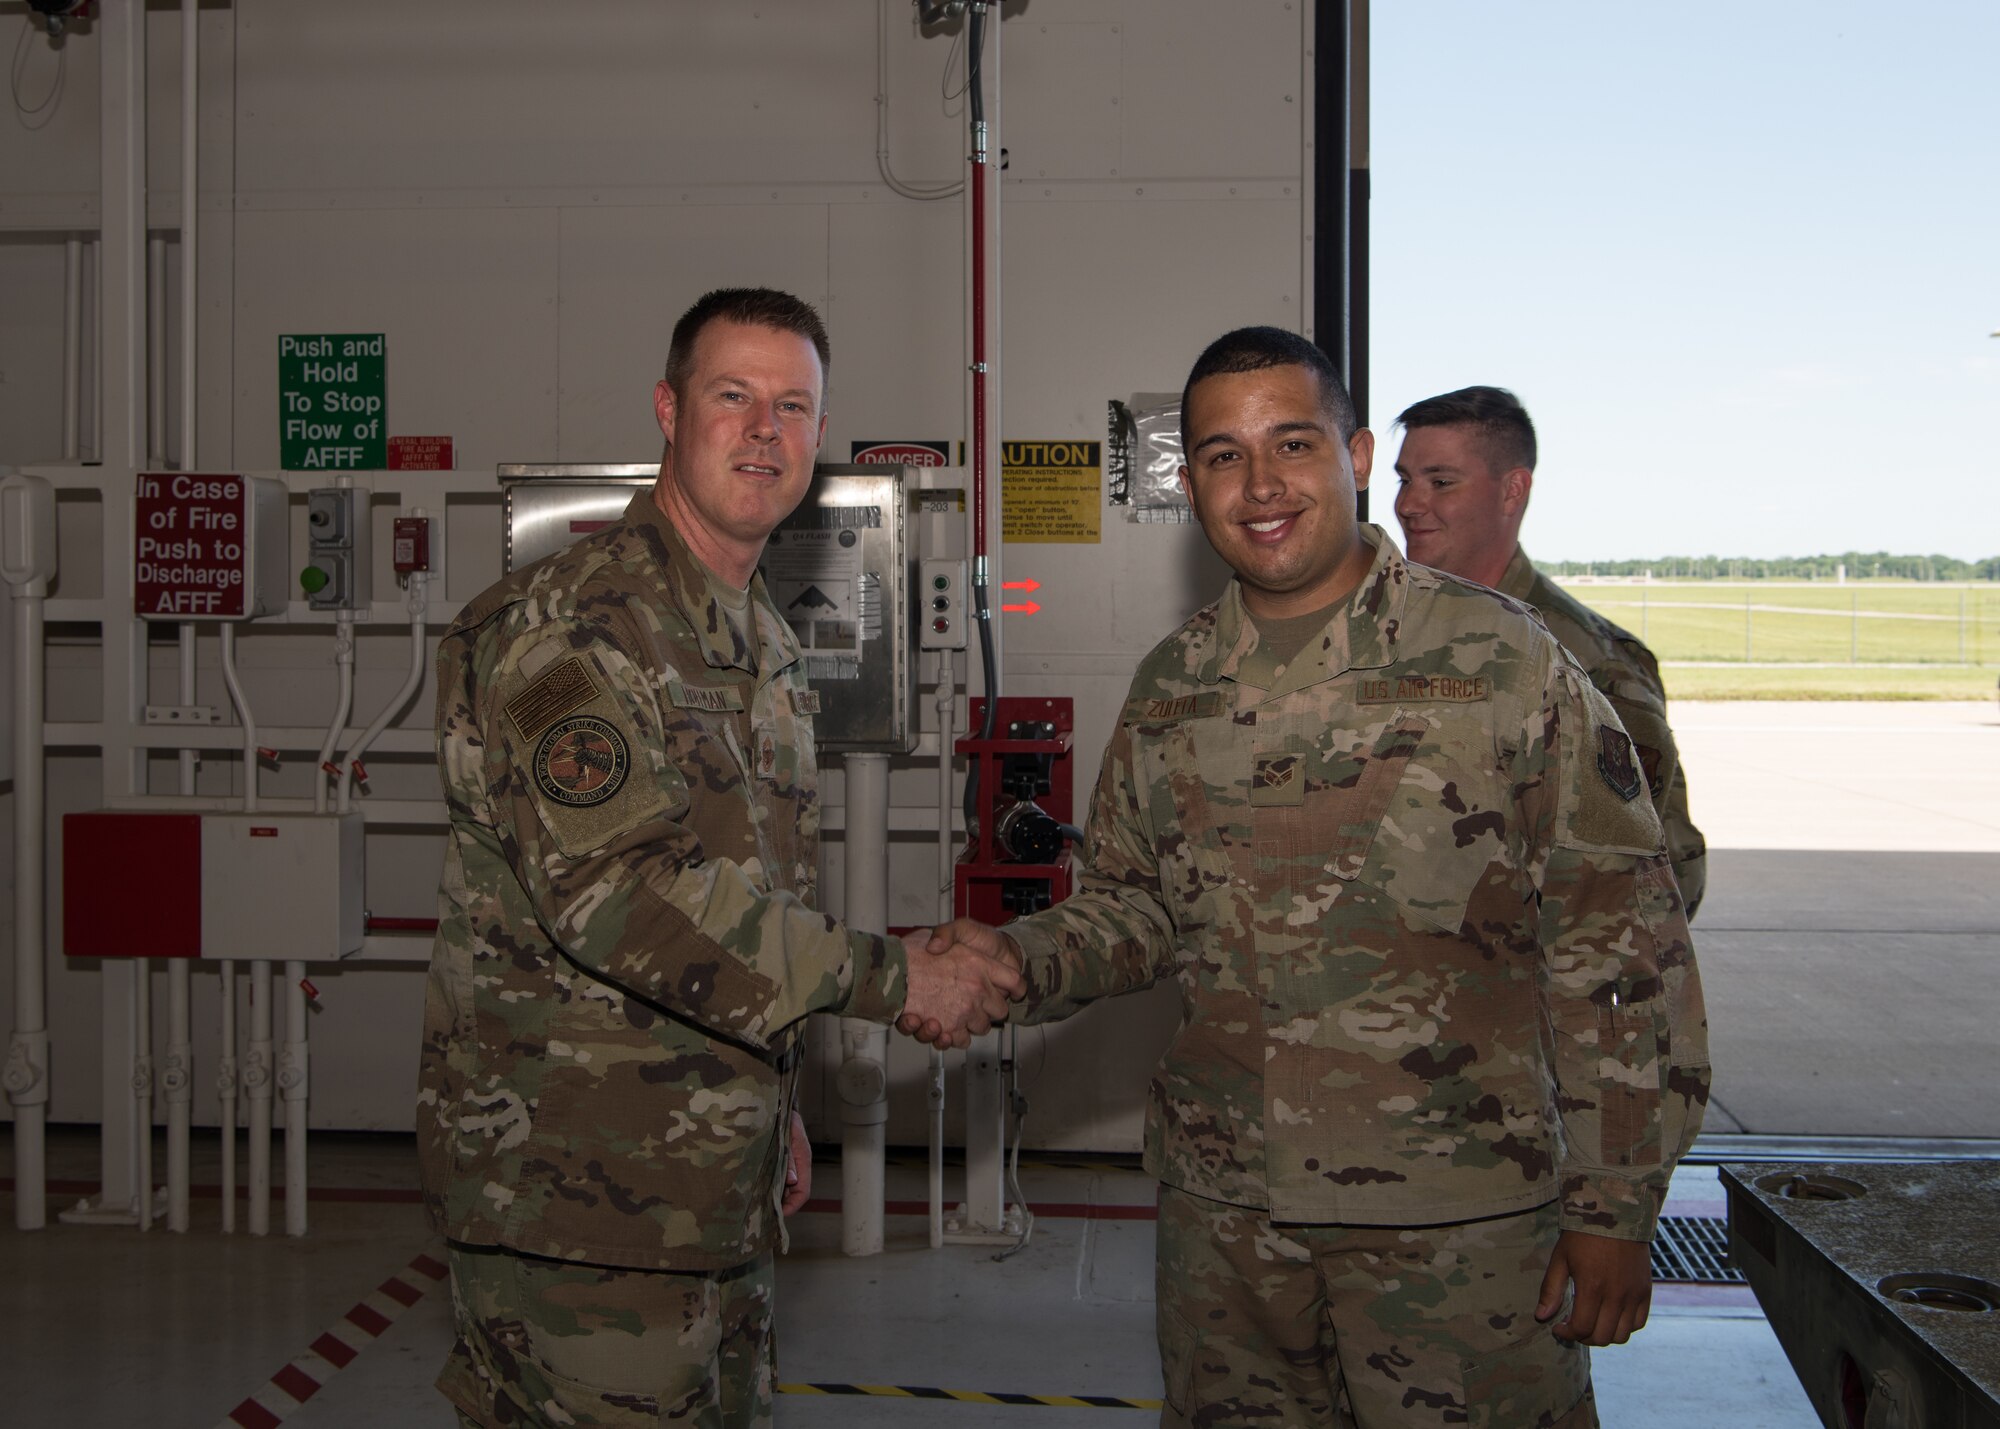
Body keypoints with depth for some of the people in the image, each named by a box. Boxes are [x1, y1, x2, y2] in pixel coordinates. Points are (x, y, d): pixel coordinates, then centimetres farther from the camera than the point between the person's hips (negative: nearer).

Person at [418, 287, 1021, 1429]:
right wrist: (887, 978, -23)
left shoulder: (770, 647, 15)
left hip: (716, 1183, 9)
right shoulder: (572, 624, -15)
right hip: (579, 1191, -9)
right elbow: (611, 886, -27)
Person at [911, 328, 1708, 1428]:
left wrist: (1614, 1205, -8)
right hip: (1222, 1210, 4)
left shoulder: (1499, 658, -8)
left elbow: (1621, 942, -7)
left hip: (1459, 1221, -4)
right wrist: (1017, 960, -5)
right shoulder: (1170, 687, 6)